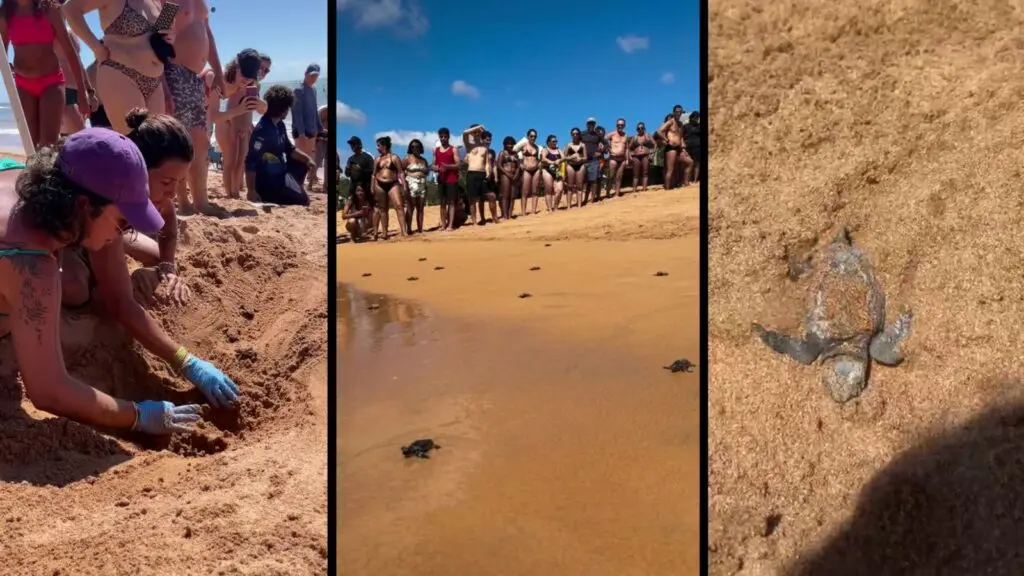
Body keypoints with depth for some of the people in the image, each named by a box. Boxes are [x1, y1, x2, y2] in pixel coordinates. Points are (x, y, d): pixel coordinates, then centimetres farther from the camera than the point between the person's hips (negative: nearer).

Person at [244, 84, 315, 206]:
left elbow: (289, 148, 19)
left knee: (303, 163, 26)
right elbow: (251, 162, -30)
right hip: (268, 180, -10)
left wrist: (307, 159, 2)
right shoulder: (262, 129, -26)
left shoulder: (280, 125, 3)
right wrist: (251, 191, -31)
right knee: (302, 202, -7)